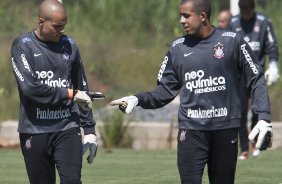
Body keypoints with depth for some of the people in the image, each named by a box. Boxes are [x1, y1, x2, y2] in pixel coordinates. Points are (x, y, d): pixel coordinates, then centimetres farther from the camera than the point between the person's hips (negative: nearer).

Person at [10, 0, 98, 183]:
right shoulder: (23, 46, -3)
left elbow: (83, 91, 17)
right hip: (35, 132, -2)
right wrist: (70, 93, -10)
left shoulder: (69, 45, 9)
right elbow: (30, 88, -16)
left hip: (68, 129, 2)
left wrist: (90, 130, 14)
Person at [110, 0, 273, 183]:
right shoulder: (178, 48, 7)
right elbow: (165, 90, 9)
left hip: (225, 129, -1)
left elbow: (256, 80, 0)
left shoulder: (232, 42, -1)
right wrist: (138, 99, -8)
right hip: (191, 129, 1)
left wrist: (264, 117, -9)